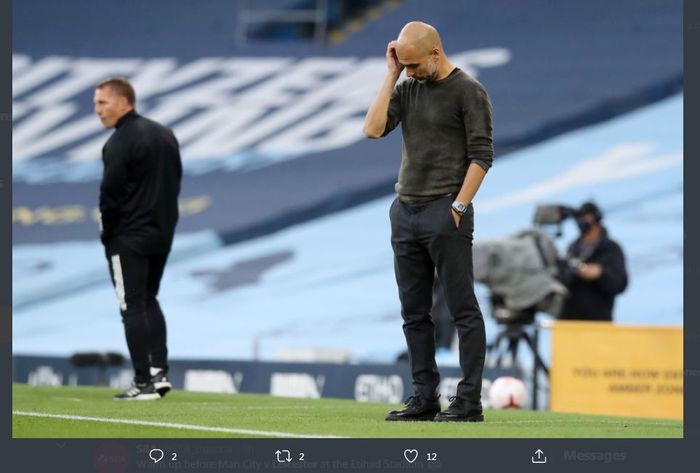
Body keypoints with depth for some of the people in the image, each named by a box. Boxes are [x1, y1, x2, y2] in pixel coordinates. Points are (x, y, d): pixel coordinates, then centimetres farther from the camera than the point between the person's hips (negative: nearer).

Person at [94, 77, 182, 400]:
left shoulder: (120, 142, -15)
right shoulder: (165, 135, 11)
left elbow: (110, 193, -16)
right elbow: (176, 181, 14)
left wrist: (107, 231, -2)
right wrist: (163, 218, 16)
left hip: (128, 239, -8)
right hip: (162, 234, 8)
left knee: (133, 307, -3)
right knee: (149, 301, 19)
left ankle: (144, 382, -5)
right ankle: (159, 371, 10)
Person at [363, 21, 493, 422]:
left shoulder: (468, 91, -5)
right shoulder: (408, 88, 14)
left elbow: (481, 155, -9)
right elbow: (373, 129, 1)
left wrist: (459, 207, -15)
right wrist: (391, 76, 1)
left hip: (445, 213, -7)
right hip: (405, 210, 7)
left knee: (463, 310, -5)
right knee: (414, 313, 8)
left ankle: (469, 401, -6)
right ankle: (425, 399, 12)